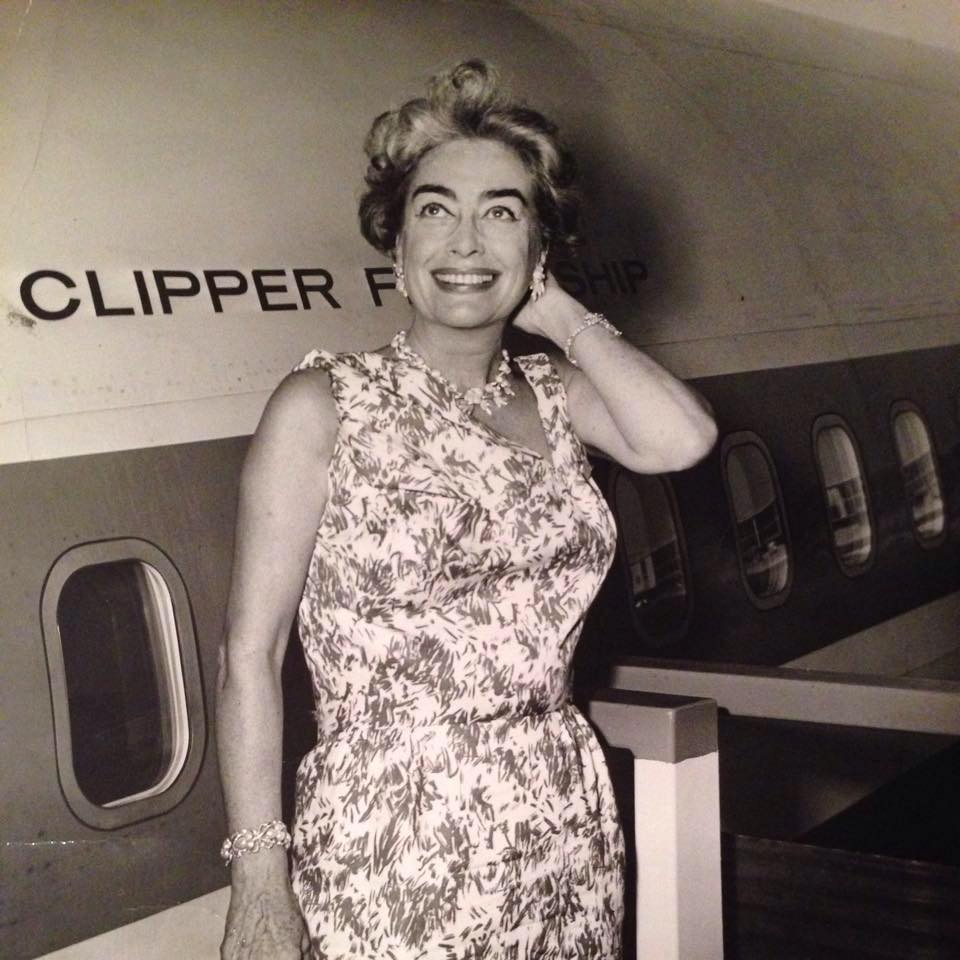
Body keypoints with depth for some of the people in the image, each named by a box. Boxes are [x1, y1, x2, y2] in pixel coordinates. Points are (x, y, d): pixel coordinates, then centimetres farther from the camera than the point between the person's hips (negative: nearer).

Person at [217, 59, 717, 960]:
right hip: (393, 852, -4)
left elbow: (681, 439, -15)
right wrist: (259, 882, -13)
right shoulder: (323, 405, -6)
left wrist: (557, 312, -3)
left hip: (568, 829, 4)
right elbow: (250, 654, -9)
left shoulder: (556, 395, 6)